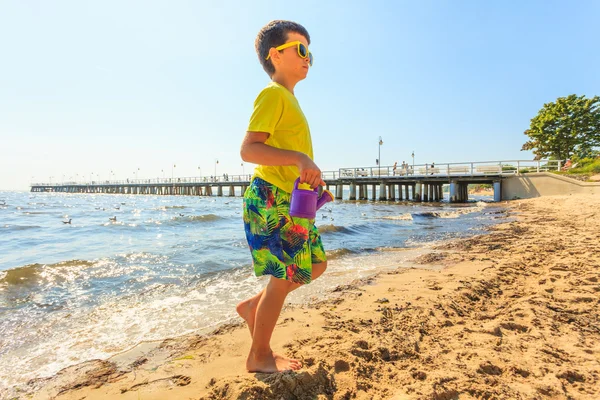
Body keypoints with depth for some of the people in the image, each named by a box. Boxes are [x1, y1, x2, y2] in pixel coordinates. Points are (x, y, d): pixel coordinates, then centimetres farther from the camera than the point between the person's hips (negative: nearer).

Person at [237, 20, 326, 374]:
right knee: (283, 280, -1)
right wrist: (300, 158, -31)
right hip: (272, 200, -10)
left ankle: (253, 306, 27)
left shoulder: (289, 98, 19)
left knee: (316, 265, 16)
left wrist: (310, 179, 19)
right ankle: (260, 357, 19)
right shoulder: (274, 94, -10)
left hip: (291, 202, 10)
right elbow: (248, 149, -22)